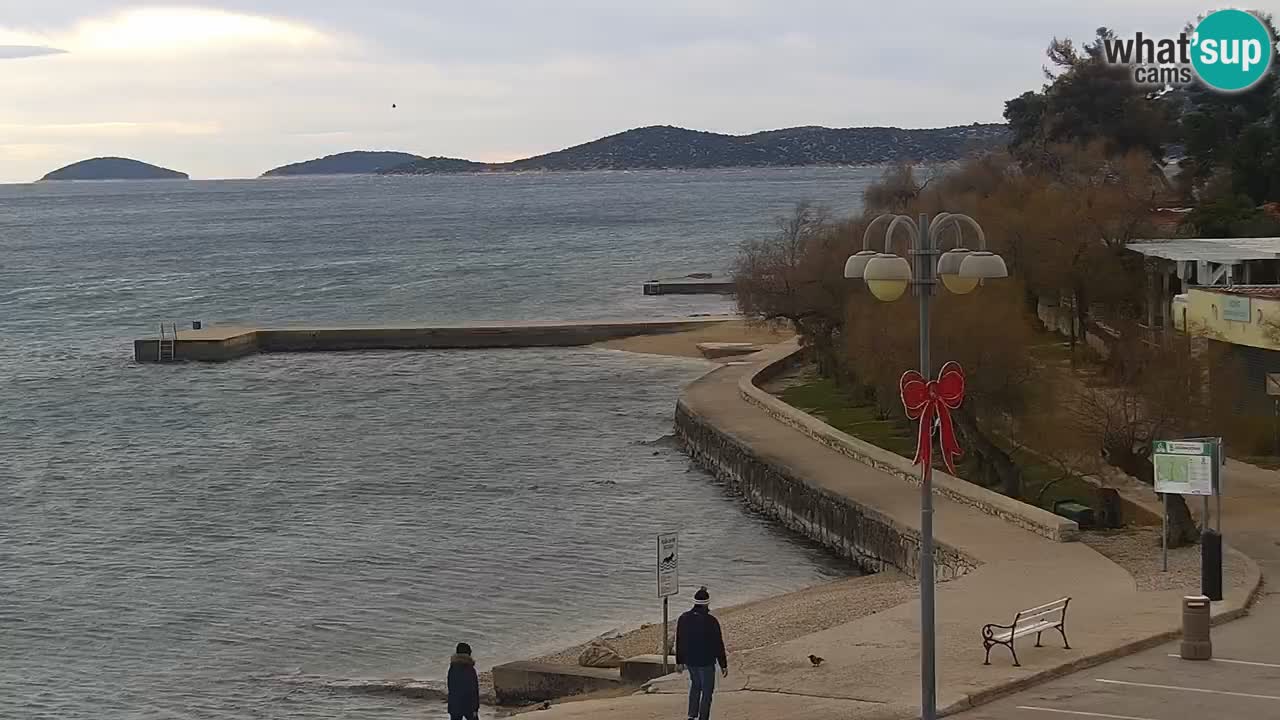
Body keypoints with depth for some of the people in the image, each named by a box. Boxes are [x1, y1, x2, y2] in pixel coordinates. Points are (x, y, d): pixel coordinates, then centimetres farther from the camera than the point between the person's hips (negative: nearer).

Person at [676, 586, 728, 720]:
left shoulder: (684, 618, -5)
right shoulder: (711, 621, -19)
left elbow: (679, 642, 4)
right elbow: (718, 645, -14)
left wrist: (679, 661, 16)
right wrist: (723, 665, -5)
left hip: (689, 660, 5)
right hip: (706, 661, -5)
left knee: (695, 685, 25)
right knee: (707, 691, 9)